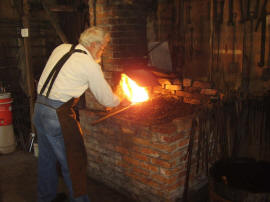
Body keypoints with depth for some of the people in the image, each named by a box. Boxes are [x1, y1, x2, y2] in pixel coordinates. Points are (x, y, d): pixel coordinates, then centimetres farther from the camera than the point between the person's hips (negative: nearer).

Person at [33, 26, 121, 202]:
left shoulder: (61, 49, 9)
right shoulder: (90, 65, -10)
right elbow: (107, 99, -2)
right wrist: (119, 100, 19)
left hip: (39, 108, 8)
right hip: (58, 115, -8)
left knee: (47, 158, 22)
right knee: (73, 161, 6)